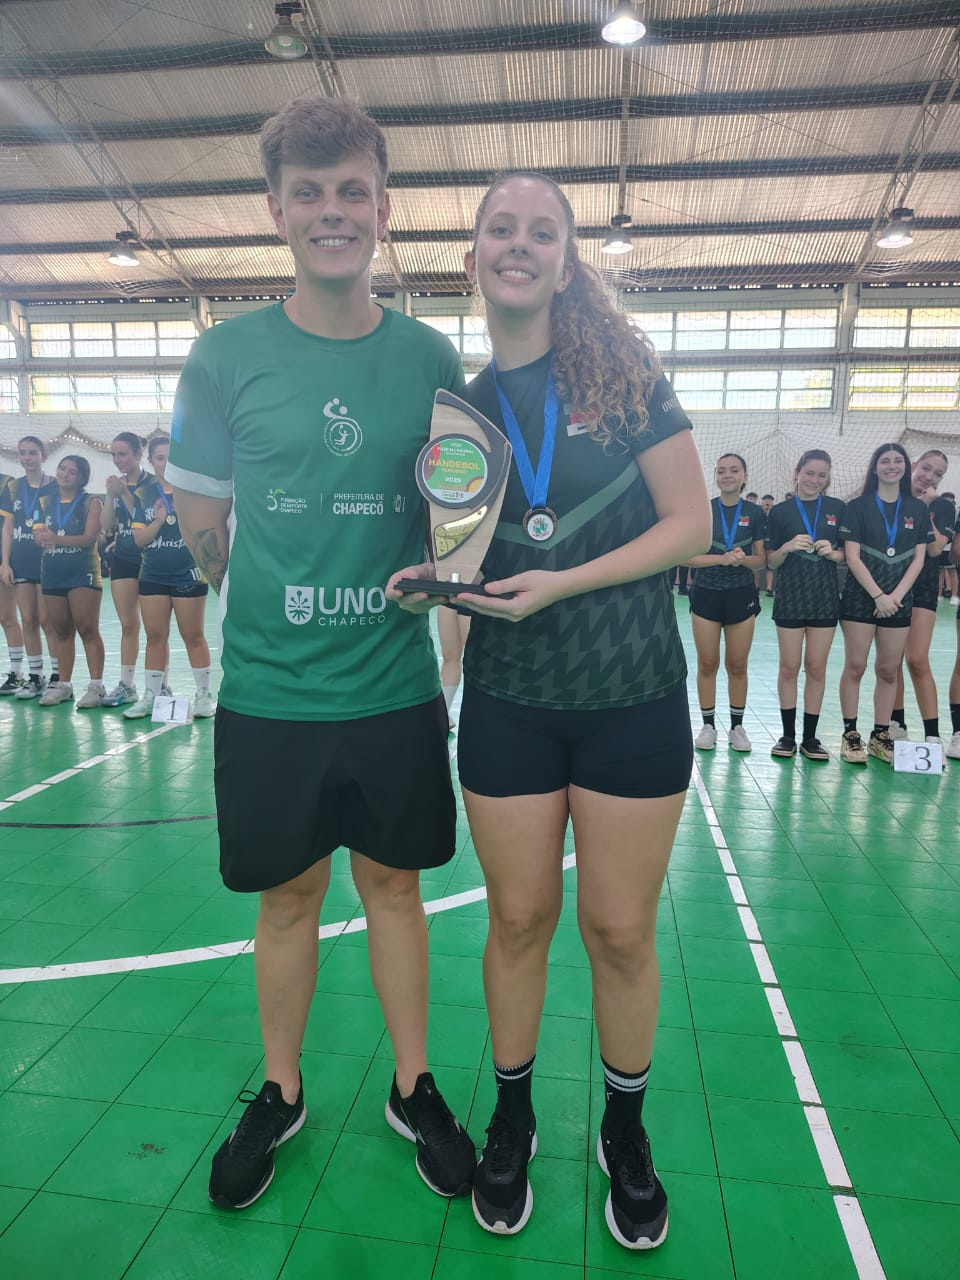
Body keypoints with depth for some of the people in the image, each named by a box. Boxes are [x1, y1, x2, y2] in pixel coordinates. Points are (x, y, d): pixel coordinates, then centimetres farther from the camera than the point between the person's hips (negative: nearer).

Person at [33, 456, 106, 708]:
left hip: (83, 574, -5)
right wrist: (41, 536, -16)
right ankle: (64, 685, 17)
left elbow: (90, 537, -13)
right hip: (52, 574, 5)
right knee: (61, 631, 10)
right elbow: (39, 537, 8)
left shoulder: (91, 502, -1)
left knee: (88, 630, -7)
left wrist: (57, 538, -26)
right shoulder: (45, 501, 13)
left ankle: (96, 686, -4)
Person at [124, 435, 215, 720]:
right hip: (152, 576, 3)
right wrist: (159, 520, -16)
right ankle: (150, 696, 17)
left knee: (193, 635, 2)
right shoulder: (142, 494, 5)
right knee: (155, 636, 8)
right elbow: (139, 539, 0)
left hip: (188, 575, -3)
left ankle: (205, 695, 12)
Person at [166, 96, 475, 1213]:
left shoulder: (429, 356, 2)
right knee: (288, 898, 14)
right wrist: (273, 611, 5)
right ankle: (280, 1095, 39)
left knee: (393, 885, 15)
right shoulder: (225, 354, -2)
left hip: (397, 689, 1)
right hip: (270, 694, 0)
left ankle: (412, 1091, 37)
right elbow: (202, 522, 5)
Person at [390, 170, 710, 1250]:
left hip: (633, 697, -1)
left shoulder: (625, 374, -2)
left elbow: (689, 523, -6)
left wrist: (563, 582, -17)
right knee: (518, 918, 12)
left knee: (621, 928, 9)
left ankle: (625, 1128, 36)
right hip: (507, 702, 2)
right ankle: (512, 1117, 37)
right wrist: (432, 581, -9)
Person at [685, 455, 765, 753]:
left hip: (741, 595, 1)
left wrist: (743, 559, -17)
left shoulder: (754, 513, 1)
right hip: (706, 594, -1)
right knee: (707, 664, 5)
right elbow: (688, 556, -7)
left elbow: (760, 560, 5)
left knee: (737, 665, 8)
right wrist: (722, 558, -20)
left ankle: (737, 726, 19)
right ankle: (708, 726, 16)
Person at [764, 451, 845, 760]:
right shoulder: (780, 511, 1)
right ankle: (788, 734, 14)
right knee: (789, 667, 3)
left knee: (816, 668, 6)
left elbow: (848, 555, 8)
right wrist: (789, 546, -18)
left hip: (825, 598, 1)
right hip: (790, 598, -1)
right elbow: (771, 561, 1)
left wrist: (833, 552, -13)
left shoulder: (838, 509, 5)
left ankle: (810, 737, 15)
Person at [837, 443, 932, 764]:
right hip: (860, 597, -3)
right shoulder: (858, 507, -1)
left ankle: (880, 736, 15)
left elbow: (918, 558, 4)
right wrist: (878, 595, -14)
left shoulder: (918, 509, 8)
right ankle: (850, 735, 7)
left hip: (898, 600, 3)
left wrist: (896, 595, -8)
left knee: (888, 670, 6)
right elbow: (852, 557, -7)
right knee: (855, 667, -1)